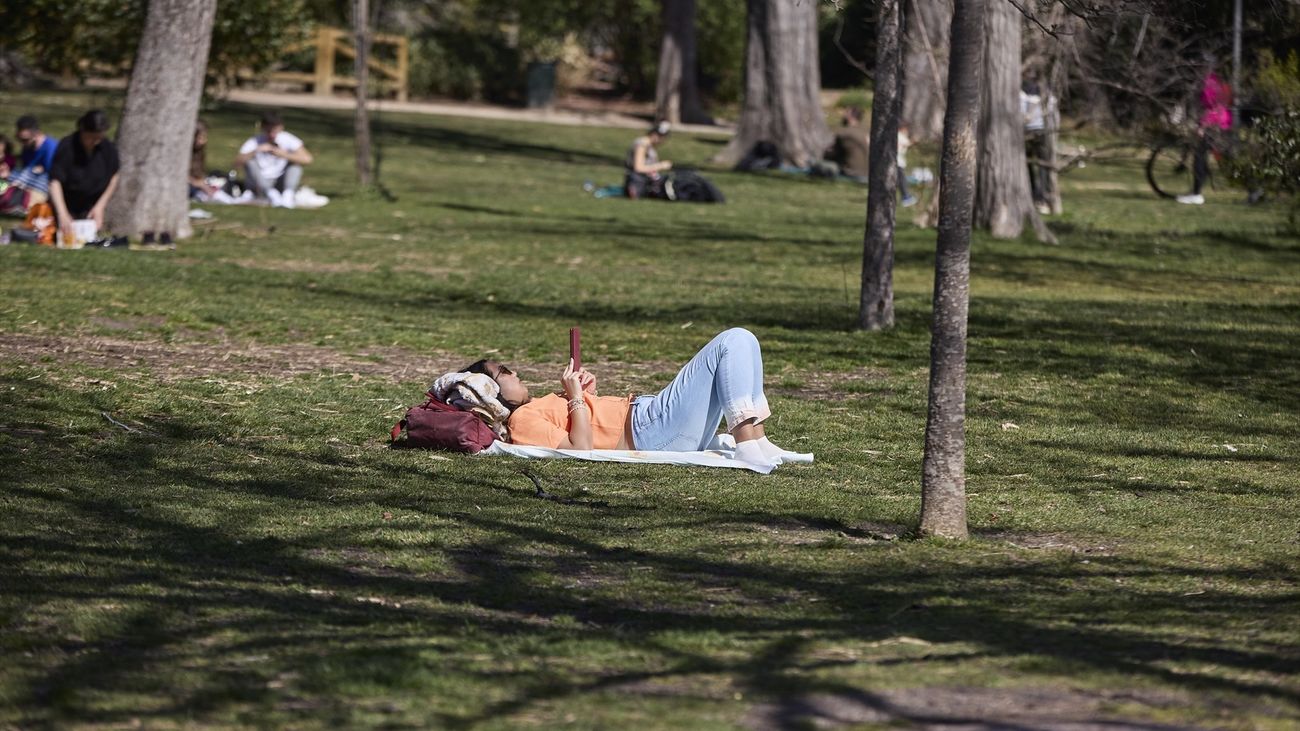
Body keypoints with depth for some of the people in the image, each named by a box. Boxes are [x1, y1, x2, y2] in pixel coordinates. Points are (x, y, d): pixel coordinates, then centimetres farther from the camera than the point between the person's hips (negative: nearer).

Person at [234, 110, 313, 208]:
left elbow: (307, 159, -20)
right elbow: (237, 163, -22)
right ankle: (270, 194, -29)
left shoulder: (287, 140, -8)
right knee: (249, 160, -21)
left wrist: (284, 155, -28)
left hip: (281, 185, 0)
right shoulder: (254, 142, -8)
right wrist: (256, 151, -32)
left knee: (295, 160, -16)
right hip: (261, 188, 0)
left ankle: (288, 195, -31)